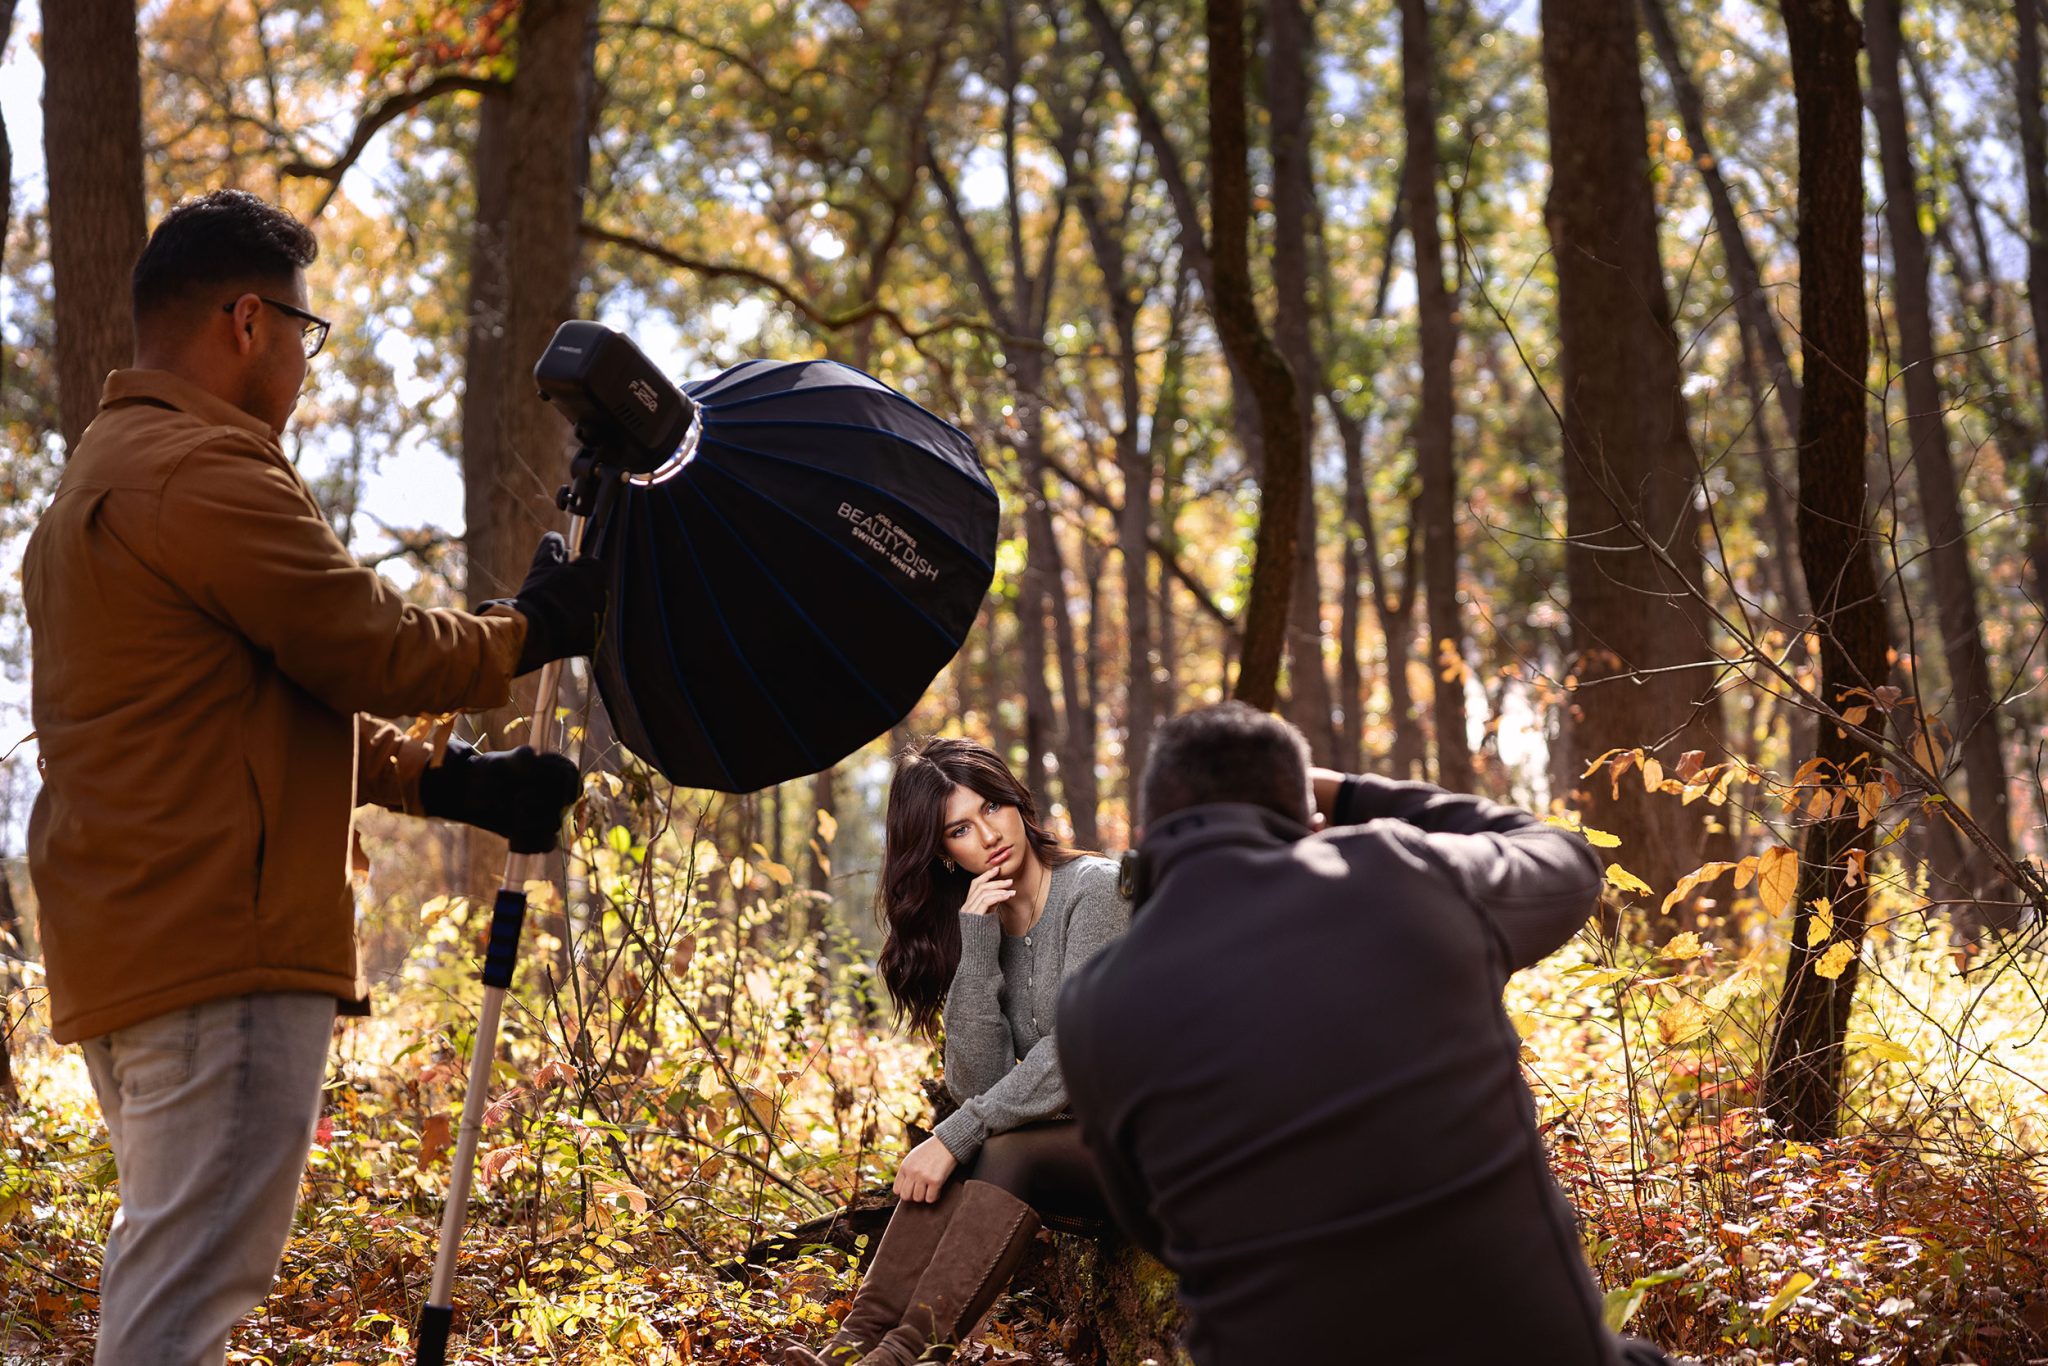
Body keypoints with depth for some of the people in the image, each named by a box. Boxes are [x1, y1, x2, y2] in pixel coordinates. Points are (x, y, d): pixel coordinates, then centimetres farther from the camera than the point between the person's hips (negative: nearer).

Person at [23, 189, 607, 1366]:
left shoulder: (102, 474, 22)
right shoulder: (208, 475, -14)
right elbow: (378, 650, -11)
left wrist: (449, 782, 16)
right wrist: (534, 628, 7)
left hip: (124, 946, 11)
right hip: (221, 946, -11)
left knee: (164, 1268, 16)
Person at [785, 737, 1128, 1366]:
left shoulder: (1092, 889, -11)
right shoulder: (972, 922, 6)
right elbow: (979, 1084, -6)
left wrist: (956, 1137, -24)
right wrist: (976, 946, -15)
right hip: (1058, 1135, 6)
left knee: (1006, 1155, -30)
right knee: (944, 1161, -21)